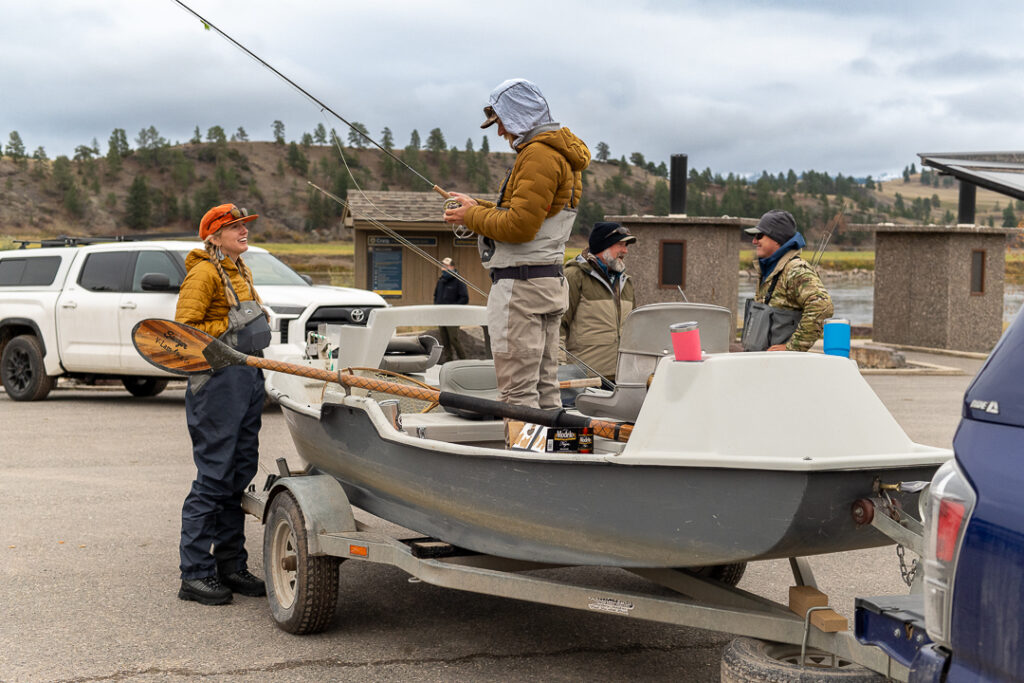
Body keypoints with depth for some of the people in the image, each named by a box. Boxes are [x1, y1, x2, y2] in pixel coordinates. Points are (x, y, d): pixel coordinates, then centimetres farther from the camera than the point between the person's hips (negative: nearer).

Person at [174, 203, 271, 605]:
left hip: (249, 376, 9)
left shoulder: (239, 270, 20)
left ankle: (231, 566, 20)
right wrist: (229, 325, -17)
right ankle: (195, 574, -1)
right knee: (213, 478, -7)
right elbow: (184, 330, -15)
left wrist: (259, 325, 14)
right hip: (218, 379, -9)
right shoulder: (204, 272, -8)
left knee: (240, 474, 12)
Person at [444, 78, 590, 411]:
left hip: (521, 284, -11)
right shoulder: (559, 153, 20)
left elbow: (519, 226, -21)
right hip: (550, 281, 11)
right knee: (544, 388, 11)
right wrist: (479, 207, 16)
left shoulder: (539, 155, -14)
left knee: (518, 392, -9)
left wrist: (472, 217, -6)